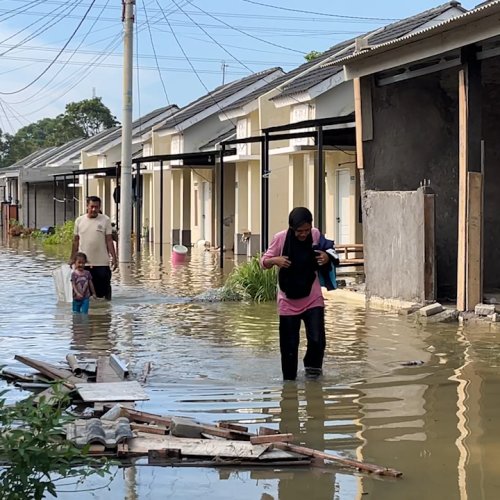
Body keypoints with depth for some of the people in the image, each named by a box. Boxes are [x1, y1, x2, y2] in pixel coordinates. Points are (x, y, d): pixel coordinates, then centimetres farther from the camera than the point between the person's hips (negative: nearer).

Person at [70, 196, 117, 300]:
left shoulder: (105, 220, -1)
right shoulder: (79, 221, 5)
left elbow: (109, 240, -1)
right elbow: (76, 241, 11)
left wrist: (114, 258, -8)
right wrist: (72, 258, 10)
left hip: (102, 263, -2)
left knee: (103, 289, 2)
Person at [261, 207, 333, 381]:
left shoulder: (316, 235, -6)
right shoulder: (280, 238, -12)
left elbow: (326, 254, 12)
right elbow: (264, 262, -2)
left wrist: (327, 258, -11)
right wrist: (275, 260, -24)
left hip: (313, 299, 1)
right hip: (288, 300, -1)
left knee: (317, 339, -10)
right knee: (289, 345, 3)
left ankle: (312, 366, 18)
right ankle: (289, 378, 20)